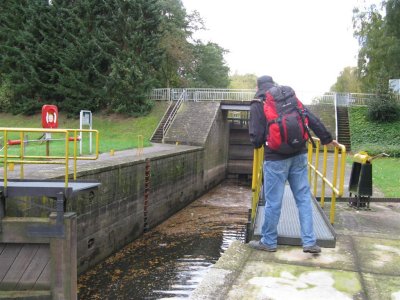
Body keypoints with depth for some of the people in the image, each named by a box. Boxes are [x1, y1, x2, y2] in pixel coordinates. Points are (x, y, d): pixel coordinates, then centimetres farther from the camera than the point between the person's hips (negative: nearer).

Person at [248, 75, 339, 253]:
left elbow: (256, 136, -7)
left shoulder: (258, 104, -1)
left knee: (273, 202, 5)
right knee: (304, 198, 10)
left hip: (276, 158, -4)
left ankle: (268, 242, 17)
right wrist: (327, 139, 21)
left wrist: (257, 143, 16)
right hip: (299, 155, 5)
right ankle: (309, 242, 12)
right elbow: (312, 120, 11)